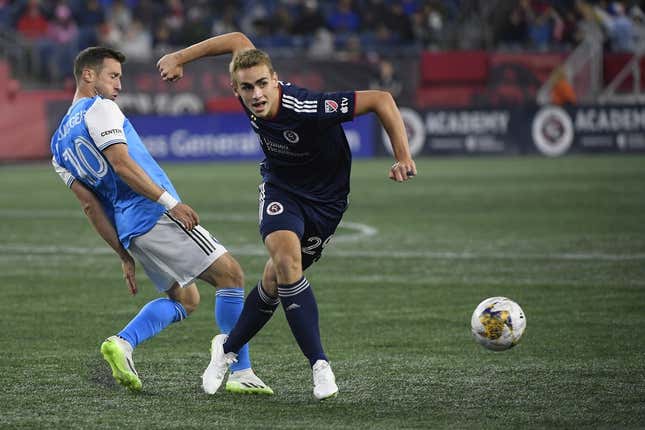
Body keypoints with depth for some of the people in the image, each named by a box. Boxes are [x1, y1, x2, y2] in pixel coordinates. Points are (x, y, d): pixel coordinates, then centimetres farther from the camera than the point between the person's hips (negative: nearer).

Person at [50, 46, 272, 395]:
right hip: (156, 216, -9)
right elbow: (121, 163, -17)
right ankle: (241, 374, -5)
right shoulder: (99, 109, -4)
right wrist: (170, 201, -19)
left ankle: (122, 342, -4)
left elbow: (91, 206, 16)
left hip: (129, 230, 9)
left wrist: (124, 255, 15)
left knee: (184, 299, 16)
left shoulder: (59, 144, 19)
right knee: (230, 275, -2)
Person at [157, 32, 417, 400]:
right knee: (286, 261, -24)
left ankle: (229, 349, 26)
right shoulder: (251, 100, -19)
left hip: (325, 199, -2)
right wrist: (180, 58, 3)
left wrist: (403, 158, -33)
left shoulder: (309, 109, -35)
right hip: (280, 186, 2)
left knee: (277, 280, 1)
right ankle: (319, 364, -19)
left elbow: (381, 100, -30)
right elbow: (237, 40, -1)